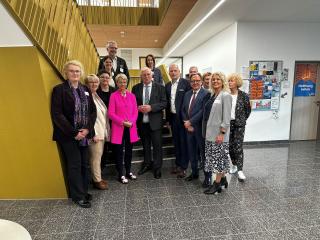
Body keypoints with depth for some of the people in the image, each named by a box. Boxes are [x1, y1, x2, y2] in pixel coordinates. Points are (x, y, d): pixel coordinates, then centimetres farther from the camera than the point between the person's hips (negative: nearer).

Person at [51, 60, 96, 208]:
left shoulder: (85, 90, 10)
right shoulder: (59, 89, -5)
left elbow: (93, 111, 6)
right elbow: (57, 115, -12)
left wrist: (87, 129, -8)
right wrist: (74, 132, -15)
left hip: (84, 133, 5)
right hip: (68, 135, -5)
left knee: (84, 164, 11)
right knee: (74, 165, 4)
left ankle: (83, 191, 28)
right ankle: (78, 196, 18)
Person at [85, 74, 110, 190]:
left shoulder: (96, 96, 14)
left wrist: (106, 131, 12)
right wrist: (94, 133, -17)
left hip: (102, 131, 8)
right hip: (95, 133, -8)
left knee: (99, 156, 15)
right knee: (96, 157, 0)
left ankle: (98, 177, 28)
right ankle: (97, 181, 14)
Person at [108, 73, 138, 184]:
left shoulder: (132, 95, 8)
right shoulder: (113, 96, -3)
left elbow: (135, 111, 6)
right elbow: (110, 113, -8)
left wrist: (131, 122, -10)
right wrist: (122, 122, -15)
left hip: (131, 128, 4)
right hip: (118, 128, -3)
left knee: (129, 151, 13)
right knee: (119, 152, 6)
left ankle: (128, 172, 28)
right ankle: (121, 175, 19)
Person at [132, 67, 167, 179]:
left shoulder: (160, 87, -1)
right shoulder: (136, 88, 6)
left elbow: (164, 103, -6)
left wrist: (151, 107, -17)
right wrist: (138, 108, -12)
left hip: (155, 121, -2)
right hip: (141, 121, 3)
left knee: (157, 145, 4)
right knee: (145, 144, 16)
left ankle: (157, 167, 19)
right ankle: (147, 164, 33)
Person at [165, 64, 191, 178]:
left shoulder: (185, 83, -7)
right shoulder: (167, 85, 11)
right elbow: (167, 102, 13)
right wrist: (167, 118, 11)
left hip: (182, 117, -5)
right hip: (172, 117, 6)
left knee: (183, 142, 3)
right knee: (176, 142, 14)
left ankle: (183, 166, 14)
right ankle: (178, 163, 28)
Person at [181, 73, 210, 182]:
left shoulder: (206, 94, -8)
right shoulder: (187, 94, 13)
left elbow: (203, 111, -17)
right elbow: (183, 110, 11)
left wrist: (190, 122, -15)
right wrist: (186, 123, -3)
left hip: (200, 128, -6)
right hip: (189, 128, 6)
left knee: (203, 152, 4)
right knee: (191, 152, 15)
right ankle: (194, 173, 32)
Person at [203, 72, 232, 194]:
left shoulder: (225, 95, -9)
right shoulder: (213, 96, 13)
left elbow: (226, 117, -14)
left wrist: (222, 133, -18)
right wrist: (206, 131, 12)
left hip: (219, 133, -8)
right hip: (210, 132, 8)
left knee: (219, 157, 2)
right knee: (214, 157, 14)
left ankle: (217, 183, 15)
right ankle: (223, 179, 30)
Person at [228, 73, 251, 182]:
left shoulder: (243, 95, -4)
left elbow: (248, 109, 7)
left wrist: (243, 120, 6)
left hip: (239, 124, -2)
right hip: (228, 123, 3)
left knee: (238, 147, -6)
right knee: (230, 146, 11)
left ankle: (240, 170, 1)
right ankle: (234, 164, 30)